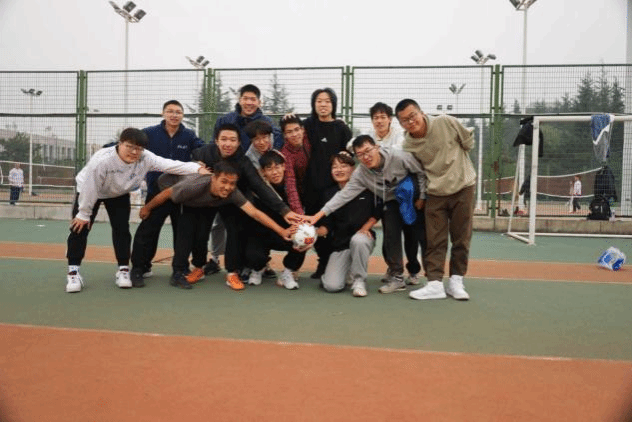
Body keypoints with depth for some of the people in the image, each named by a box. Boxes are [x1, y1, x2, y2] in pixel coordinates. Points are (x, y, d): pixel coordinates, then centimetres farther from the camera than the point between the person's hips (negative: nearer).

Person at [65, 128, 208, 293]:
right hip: (88, 191, -3)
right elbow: (90, 188, -29)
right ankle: (73, 271, 3)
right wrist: (84, 213, -19)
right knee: (80, 228, -7)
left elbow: (170, 165, -34)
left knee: (122, 229, -2)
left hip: (119, 194, 3)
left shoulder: (146, 159, -30)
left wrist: (198, 168, -45)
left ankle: (123, 269, 9)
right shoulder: (101, 160, -39)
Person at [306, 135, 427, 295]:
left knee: (423, 235, -4)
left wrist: (422, 197, -15)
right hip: (391, 202, 3)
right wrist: (319, 215, -30)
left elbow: (422, 172, -17)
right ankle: (396, 277, 7)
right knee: (391, 237, -7)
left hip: (413, 196, -3)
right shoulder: (360, 174, -18)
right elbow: (344, 194, -22)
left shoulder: (399, 157, -29)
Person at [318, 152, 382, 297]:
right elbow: (327, 226, 1)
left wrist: (366, 227, -10)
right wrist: (314, 232, -18)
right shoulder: (330, 195, 5)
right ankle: (347, 271, 21)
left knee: (358, 240, -42)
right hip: (340, 244, 2)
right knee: (331, 286, -16)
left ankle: (359, 280, -17)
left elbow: (378, 211, 4)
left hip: (363, 237, -2)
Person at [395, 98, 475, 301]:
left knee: (461, 238, 5)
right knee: (435, 241, -1)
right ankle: (435, 284, 5)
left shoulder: (447, 122, -14)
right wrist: (418, 195, 1)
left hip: (463, 187, -1)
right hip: (435, 193, 1)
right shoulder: (408, 145, -9)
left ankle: (456, 281, 18)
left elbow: (468, 141, 1)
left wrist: (456, 161, 8)